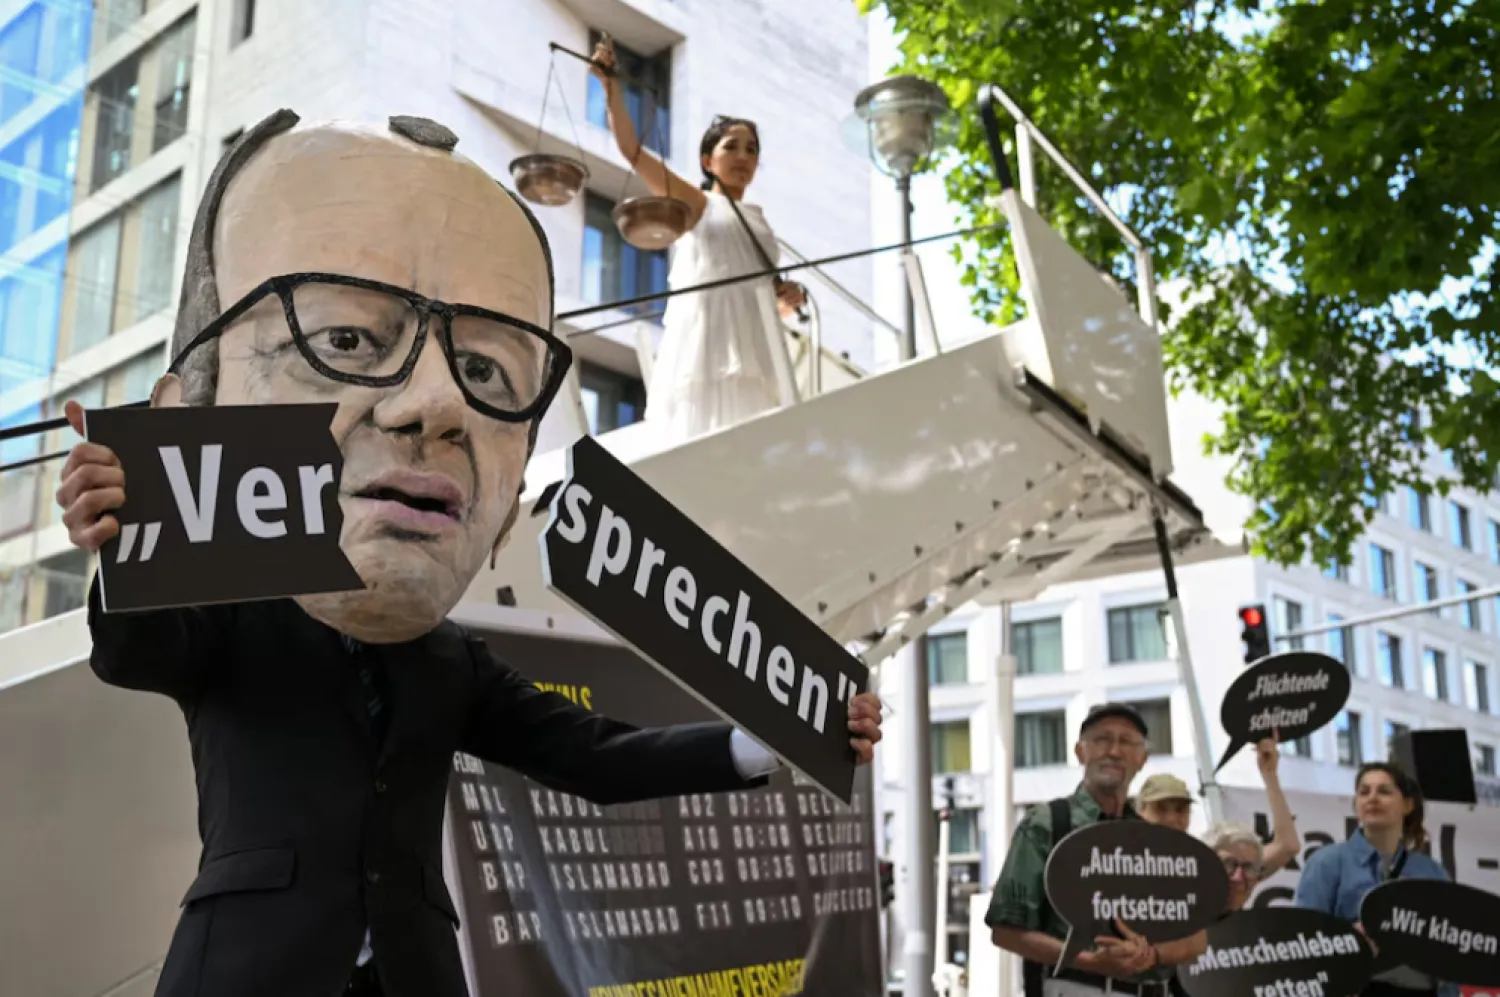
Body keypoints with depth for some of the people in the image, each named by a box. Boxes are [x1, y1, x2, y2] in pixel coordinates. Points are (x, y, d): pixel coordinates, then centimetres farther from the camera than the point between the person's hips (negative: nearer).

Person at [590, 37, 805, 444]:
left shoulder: (759, 222, 25)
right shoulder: (695, 205, 12)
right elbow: (631, 149, 2)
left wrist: (788, 299, 7)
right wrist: (611, 85, -6)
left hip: (753, 348, 5)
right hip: (706, 338, -5)